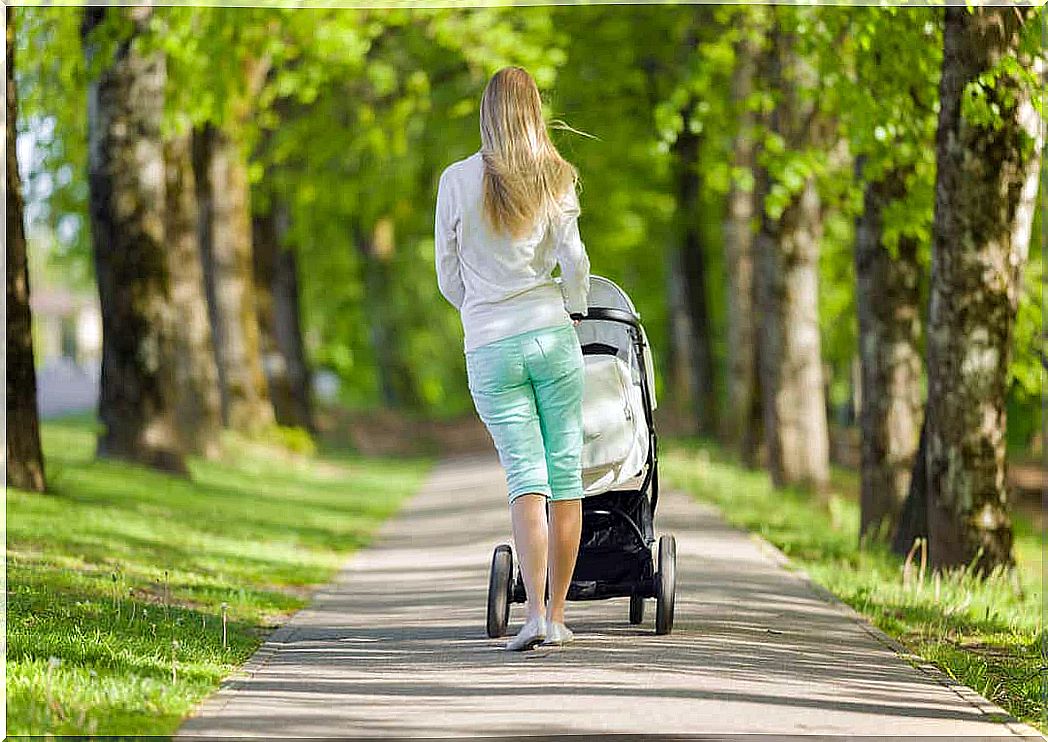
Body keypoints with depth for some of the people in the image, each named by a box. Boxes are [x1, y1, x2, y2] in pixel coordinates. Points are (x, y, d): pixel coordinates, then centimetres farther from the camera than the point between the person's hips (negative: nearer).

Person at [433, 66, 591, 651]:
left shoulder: (457, 181, 3)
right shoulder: (555, 177, 2)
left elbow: (448, 275, 7)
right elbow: (574, 258, -6)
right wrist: (575, 311, 12)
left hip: (488, 346, 0)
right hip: (551, 334, 0)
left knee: (526, 477, -2)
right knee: (566, 472, 7)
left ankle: (536, 612, -17)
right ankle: (557, 616, 8)